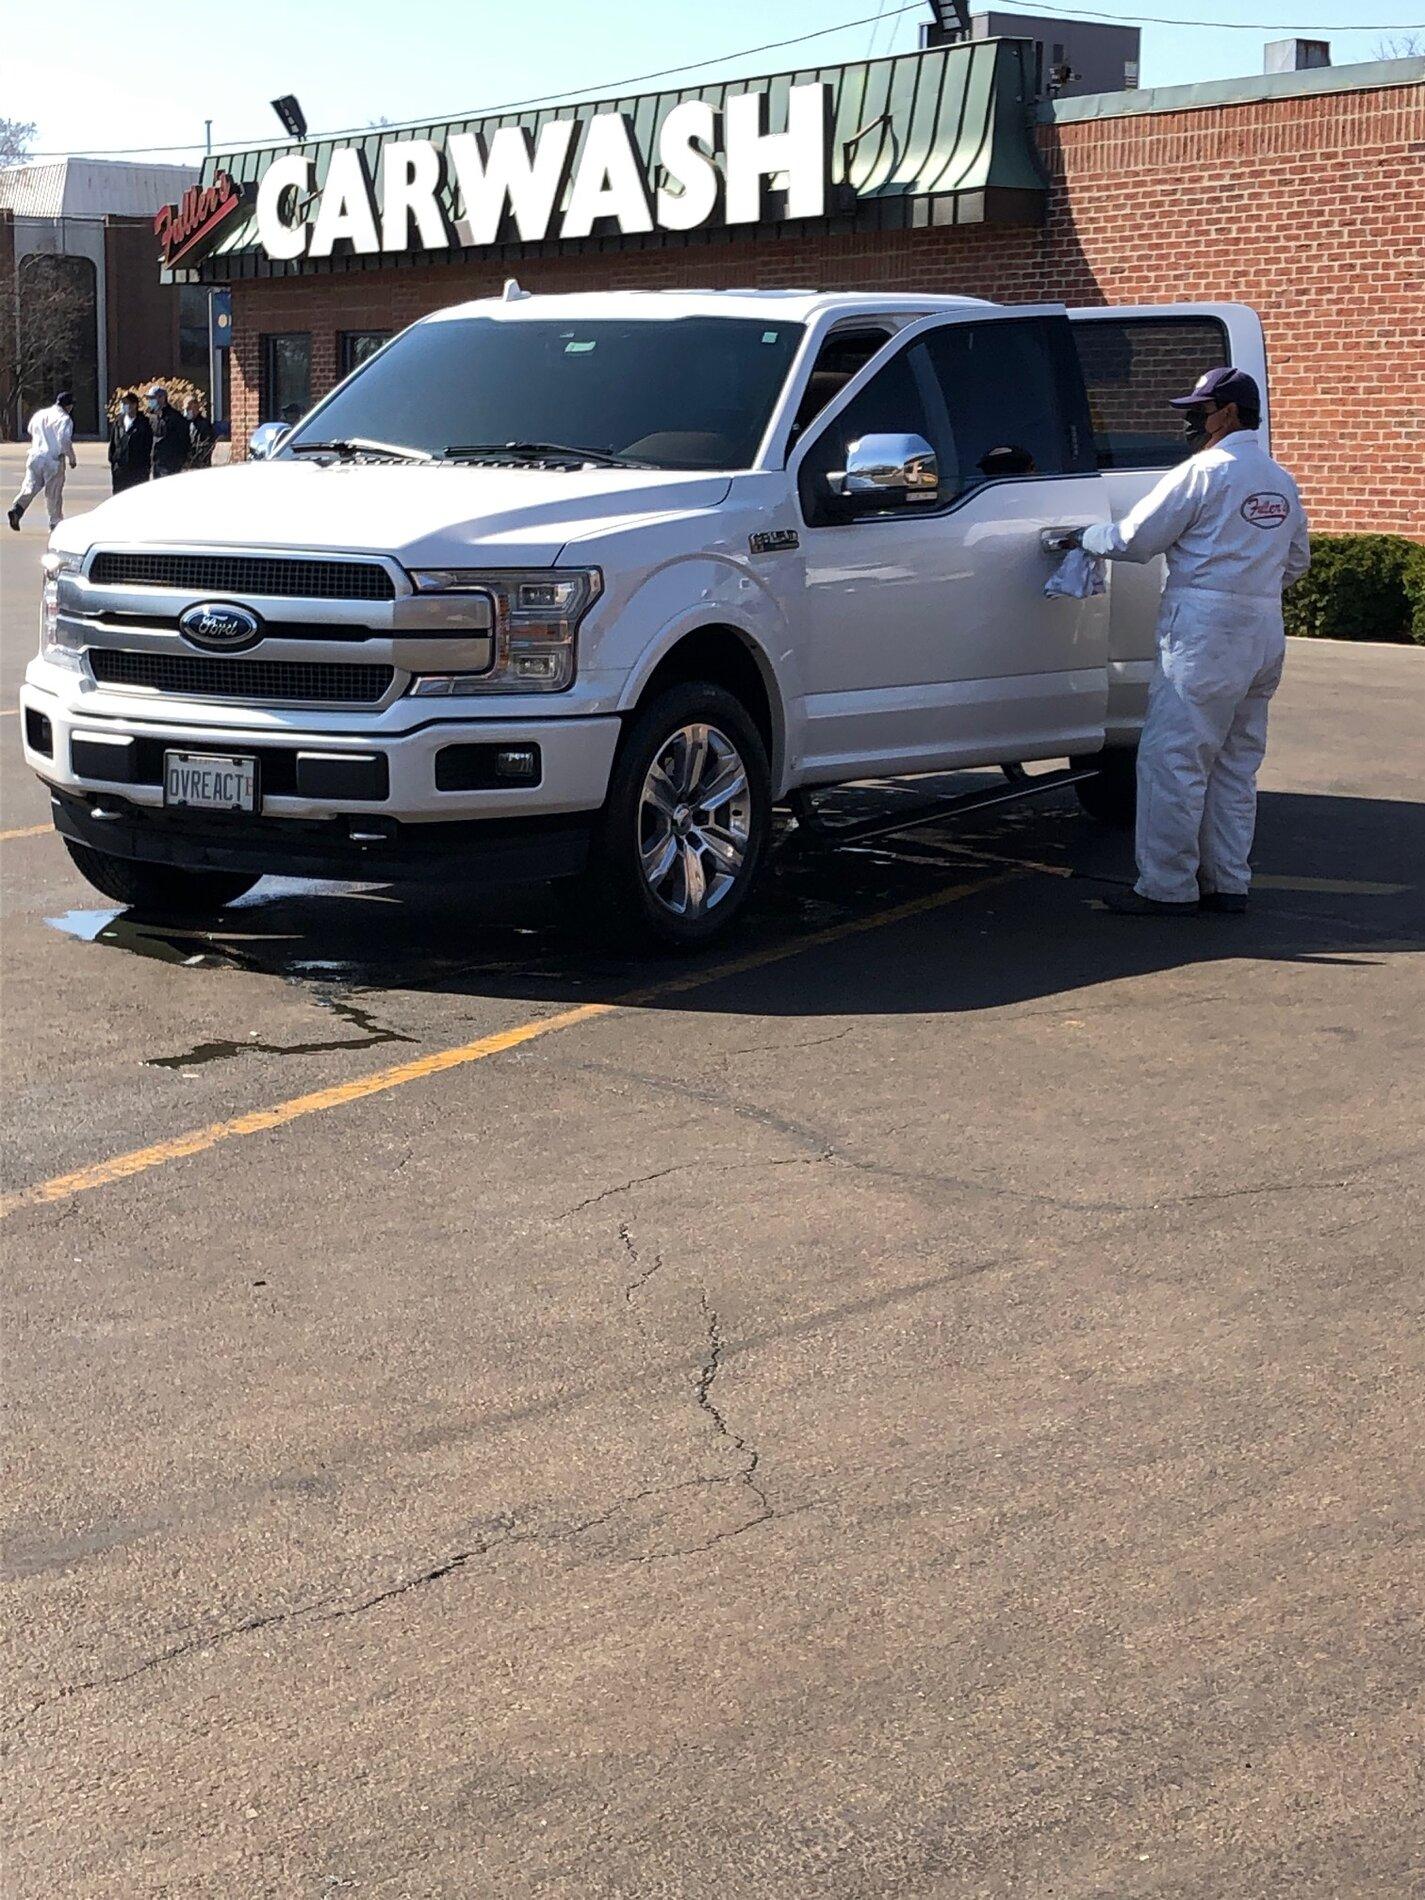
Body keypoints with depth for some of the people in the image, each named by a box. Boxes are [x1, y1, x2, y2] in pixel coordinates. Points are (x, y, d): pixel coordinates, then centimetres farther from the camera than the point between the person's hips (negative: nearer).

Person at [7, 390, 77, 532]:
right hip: (54, 459, -5)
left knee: (30, 487, 6)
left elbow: (31, 432, 21)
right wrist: (72, 459, -6)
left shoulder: (39, 414, 10)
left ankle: (16, 509, -14)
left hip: (35, 455, 5)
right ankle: (55, 522, 10)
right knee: (54, 492, 4)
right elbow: (65, 441, -17)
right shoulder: (64, 419, -10)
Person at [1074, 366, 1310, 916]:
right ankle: (1228, 882, 16)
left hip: (1205, 633, -8)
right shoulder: (1281, 482, 14)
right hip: (1265, 633, 8)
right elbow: (1297, 560, 22)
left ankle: (1167, 886, -2)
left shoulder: (1204, 473, -10)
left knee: (1173, 761, -3)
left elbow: (1133, 538, -7)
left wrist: (1085, 537, 10)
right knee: (1235, 763, 14)